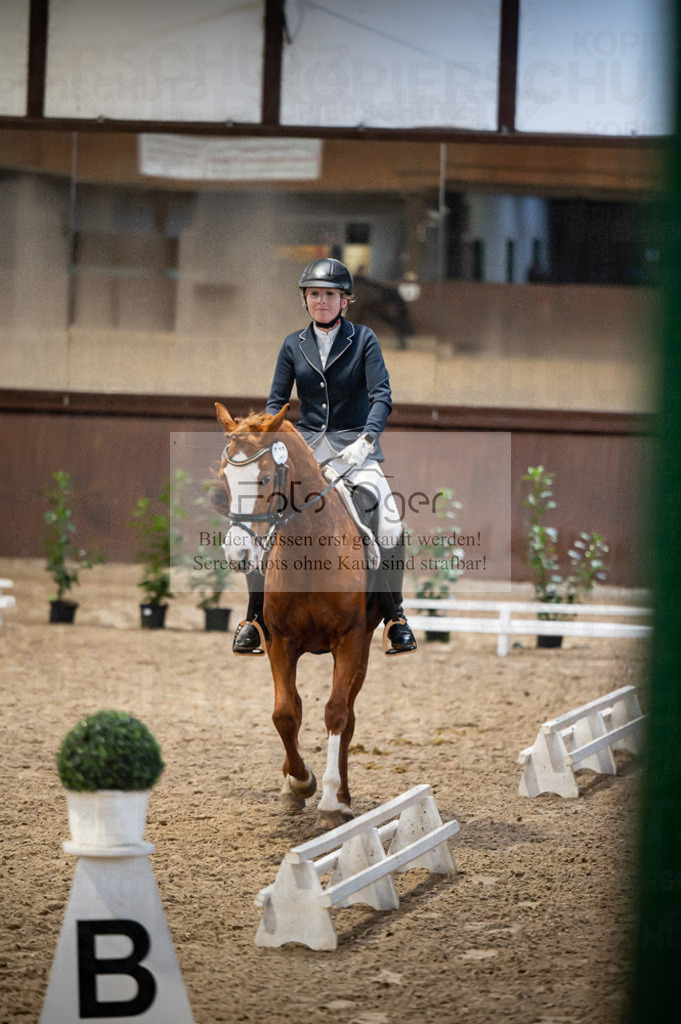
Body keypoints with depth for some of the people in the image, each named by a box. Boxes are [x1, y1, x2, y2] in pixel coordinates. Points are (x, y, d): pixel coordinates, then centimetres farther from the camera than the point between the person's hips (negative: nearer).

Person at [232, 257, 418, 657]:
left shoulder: (363, 340, 1)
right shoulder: (294, 345, 9)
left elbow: (382, 397, -8)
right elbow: (276, 402, 10)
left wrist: (366, 440, -24)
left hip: (354, 447, -2)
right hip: (305, 444, 3)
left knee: (389, 525, -24)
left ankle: (395, 617, -9)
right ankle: (256, 617, -5)